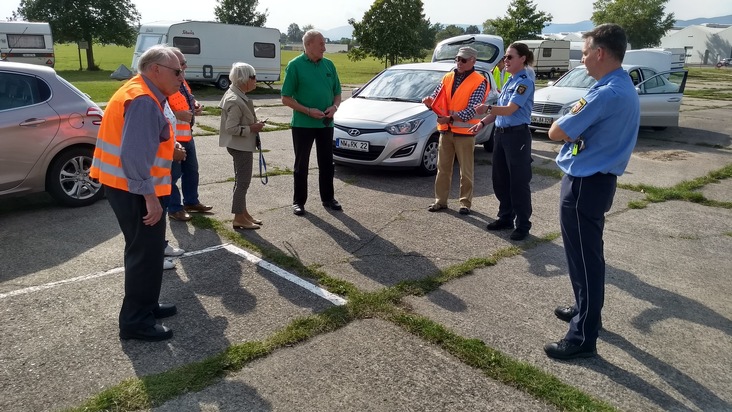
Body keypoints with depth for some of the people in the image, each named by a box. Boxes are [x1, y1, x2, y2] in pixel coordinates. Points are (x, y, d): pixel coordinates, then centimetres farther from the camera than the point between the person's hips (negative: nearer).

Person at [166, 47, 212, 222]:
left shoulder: (181, 80, 12)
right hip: (172, 137, -10)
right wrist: (179, 115, -28)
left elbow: (188, 98, 26)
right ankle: (174, 209, 13)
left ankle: (191, 202, 35)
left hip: (187, 135, 10)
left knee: (191, 170, 20)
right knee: (173, 174, 1)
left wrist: (195, 104, 5)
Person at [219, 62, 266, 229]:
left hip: (242, 145, 11)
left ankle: (243, 213, 27)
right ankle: (239, 218, 6)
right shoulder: (236, 101, -23)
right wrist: (252, 128, -19)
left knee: (242, 180, 16)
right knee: (242, 181, -3)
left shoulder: (236, 95, 8)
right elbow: (231, 128, -25)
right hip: (240, 146, -11)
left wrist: (253, 123, 9)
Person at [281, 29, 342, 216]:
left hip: (326, 123, 4)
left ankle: (328, 198, 26)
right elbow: (286, 98, -8)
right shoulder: (295, 65, -7)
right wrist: (308, 111, -18)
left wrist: (334, 107, -8)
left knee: (327, 163, 11)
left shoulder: (329, 65, 6)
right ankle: (299, 201, 17)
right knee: (301, 165, 6)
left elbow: (337, 93, 14)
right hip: (302, 124, -4)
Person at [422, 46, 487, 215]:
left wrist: (450, 118, -26)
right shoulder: (447, 77, 11)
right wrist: (429, 101, -16)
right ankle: (440, 200, 19)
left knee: (466, 171, 4)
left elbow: (472, 110, -16)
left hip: (465, 132, -5)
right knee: (443, 168, 10)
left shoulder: (479, 82, -7)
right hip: (445, 130, 5)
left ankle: (465, 202, 15)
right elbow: (436, 97, 9)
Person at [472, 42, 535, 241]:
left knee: (518, 182, -2)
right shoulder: (509, 81, 15)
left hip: (517, 135, -9)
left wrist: (488, 107, -40)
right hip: (501, 134, 9)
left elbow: (509, 110, -23)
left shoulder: (525, 82, -12)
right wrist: (483, 122, 4)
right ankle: (505, 217, 27)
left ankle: (523, 225, 9)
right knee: (500, 180, 14)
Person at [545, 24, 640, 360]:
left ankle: (583, 338, 8)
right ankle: (585, 310, 39)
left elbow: (556, 133, -18)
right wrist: (578, 118, -5)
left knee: (584, 257, -3)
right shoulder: (624, 87, 10)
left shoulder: (606, 94, -23)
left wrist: (573, 114, 1)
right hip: (598, 179, 10)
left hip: (584, 184, -10)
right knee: (586, 253, 22)